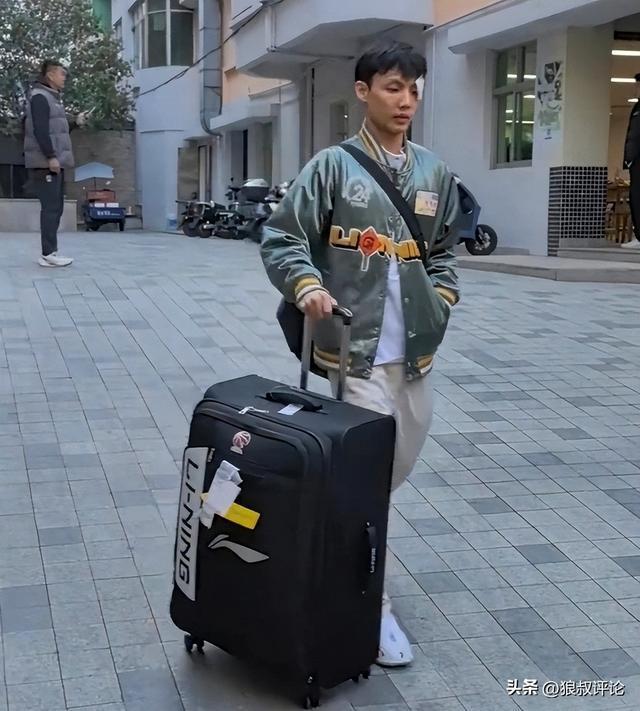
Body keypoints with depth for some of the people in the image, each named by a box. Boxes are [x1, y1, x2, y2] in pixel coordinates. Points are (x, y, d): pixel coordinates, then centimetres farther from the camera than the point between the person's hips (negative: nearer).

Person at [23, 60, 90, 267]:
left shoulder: (53, 98, 21)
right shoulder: (39, 96, -9)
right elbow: (40, 130, -19)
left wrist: (75, 122, 17)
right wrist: (50, 157, -23)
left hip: (55, 163, 10)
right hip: (46, 163, -10)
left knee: (56, 207, 9)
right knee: (50, 207, -10)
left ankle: (50, 252, 12)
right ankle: (48, 254, -8)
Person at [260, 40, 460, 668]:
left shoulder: (434, 174, 10)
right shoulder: (333, 166, -5)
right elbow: (280, 239, -7)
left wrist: (441, 300, 6)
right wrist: (307, 285, -24)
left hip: (415, 351, 6)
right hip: (357, 349, -6)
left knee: (397, 469, 17)